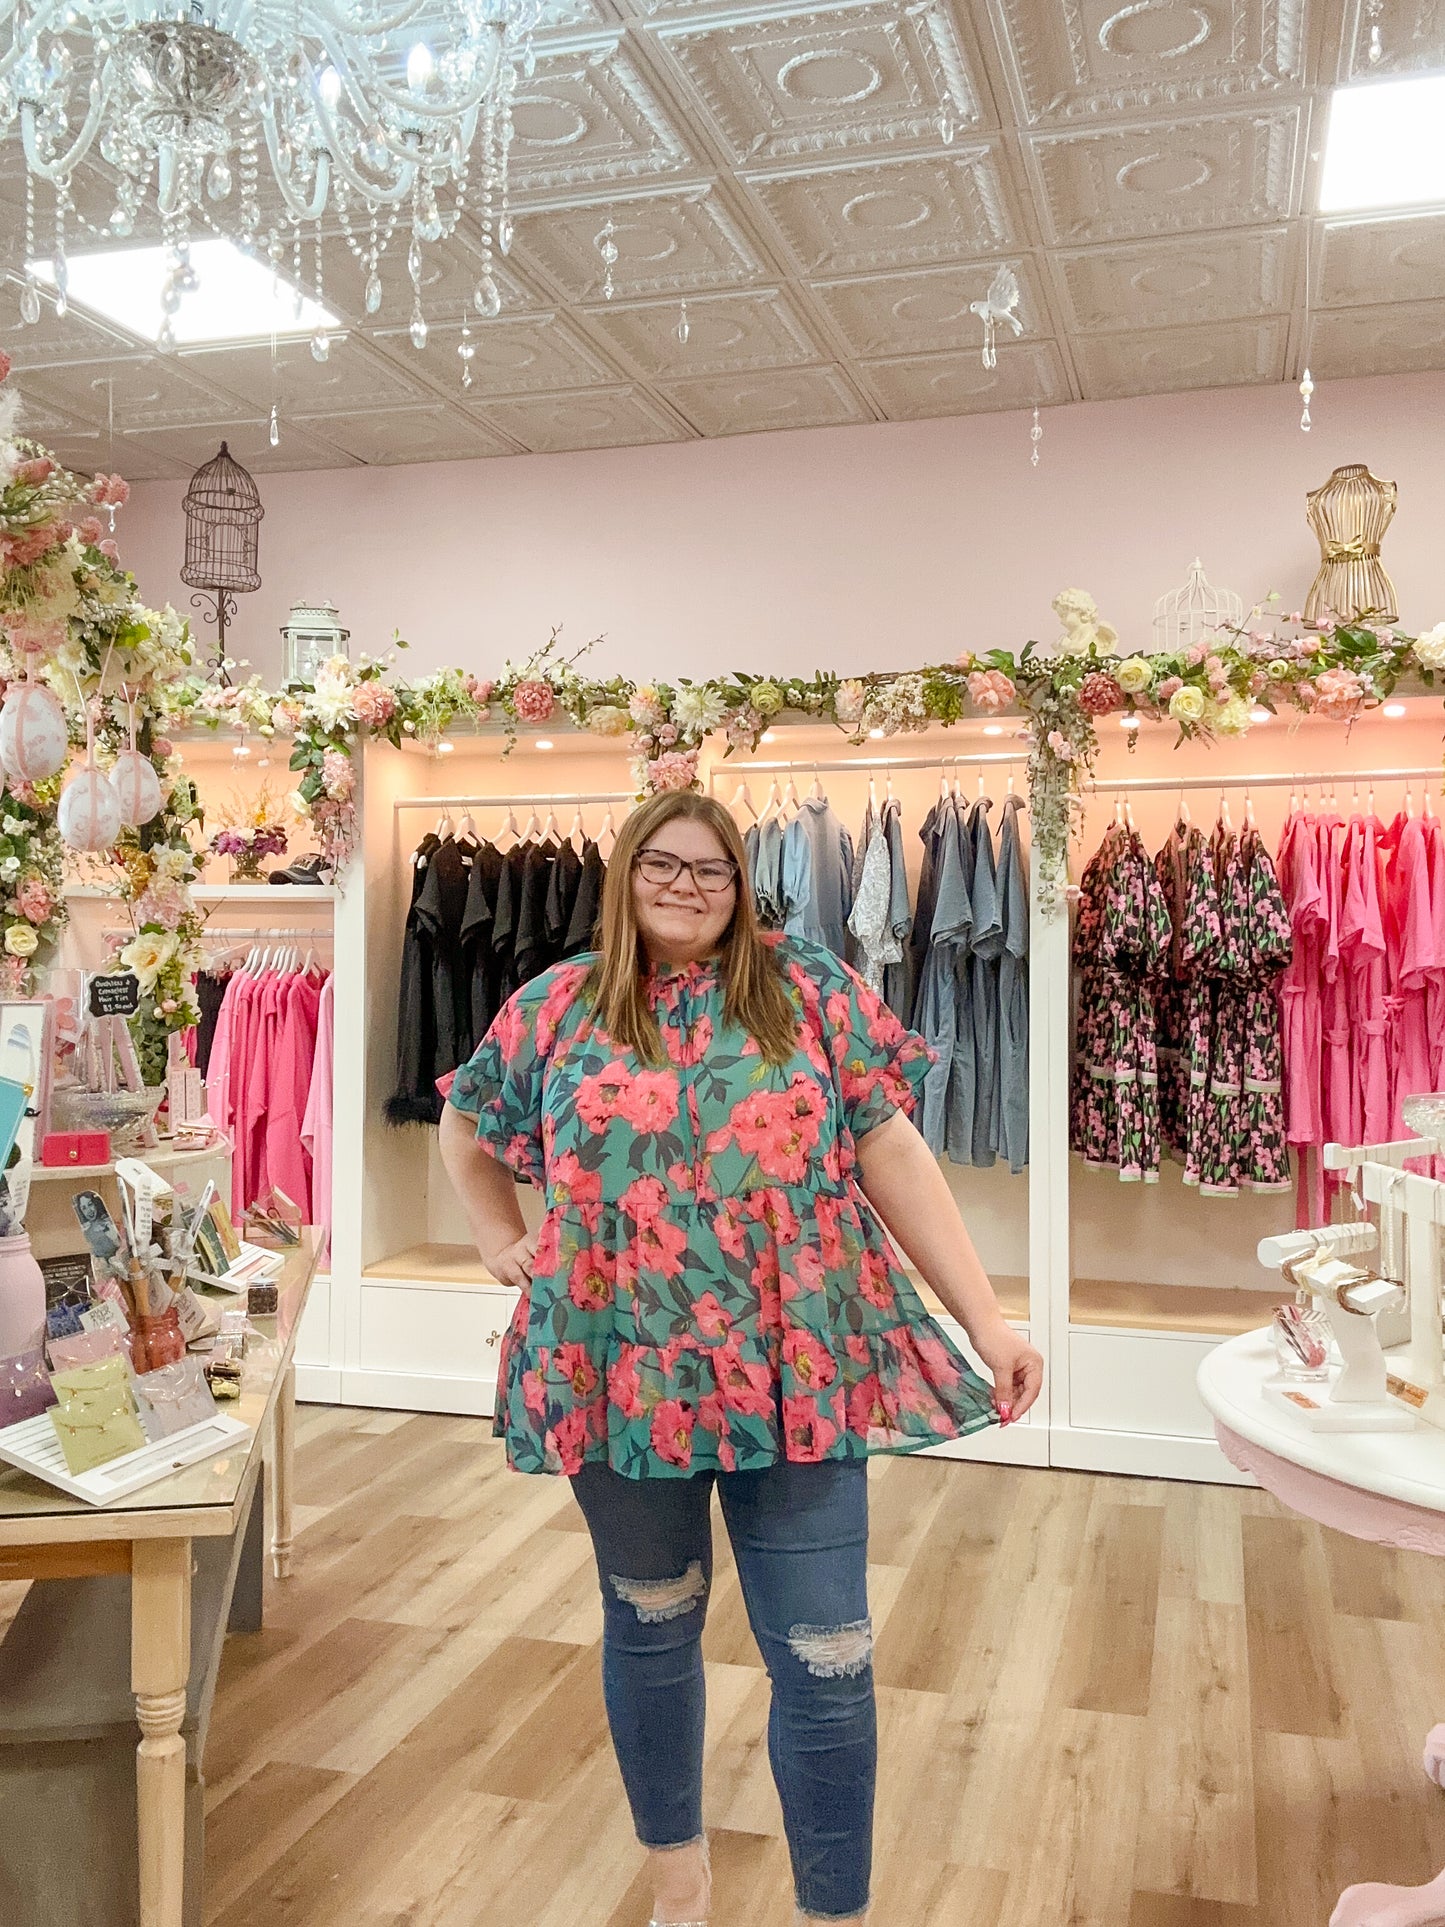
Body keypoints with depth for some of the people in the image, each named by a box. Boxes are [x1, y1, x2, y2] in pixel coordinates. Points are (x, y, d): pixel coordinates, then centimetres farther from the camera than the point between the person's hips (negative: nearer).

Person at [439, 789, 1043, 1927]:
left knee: (826, 1658, 2)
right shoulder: (559, 1006, 4)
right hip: (621, 1374, 2)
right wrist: (503, 1241, 10)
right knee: (651, 1622, 18)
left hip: (800, 1373, -1)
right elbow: (466, 1125, 22)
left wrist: (987, 1322, -5)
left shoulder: (811, 991, 1)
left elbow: (894, 1157, -1)